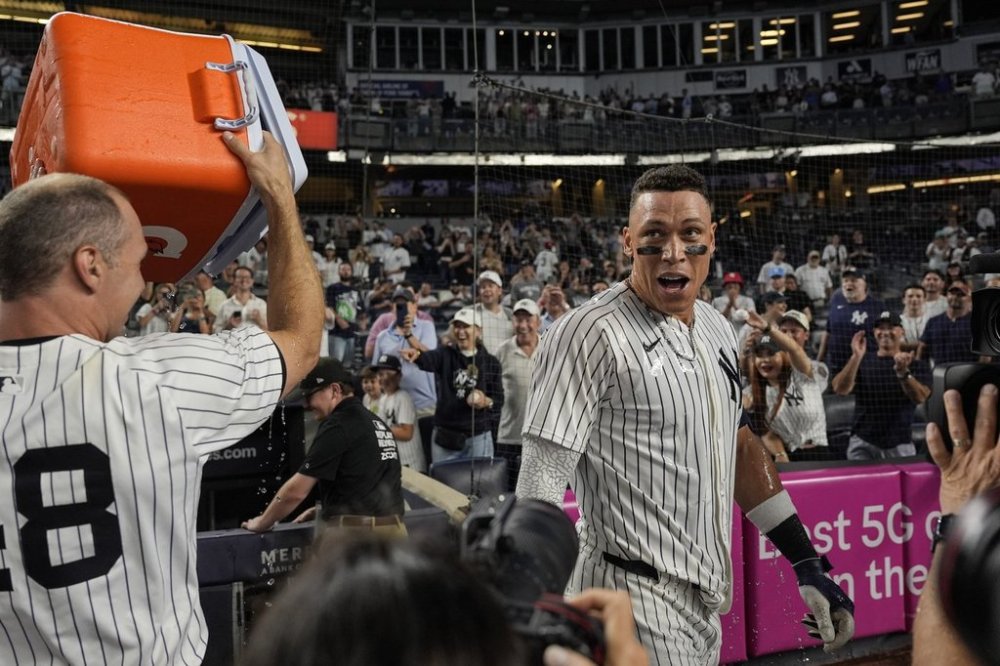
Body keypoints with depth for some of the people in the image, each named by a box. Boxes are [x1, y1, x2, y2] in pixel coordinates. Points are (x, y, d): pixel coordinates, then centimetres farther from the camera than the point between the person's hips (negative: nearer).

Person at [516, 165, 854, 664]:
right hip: (634, 599, -7)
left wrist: (807, 564, 15)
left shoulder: (717, 328, 10)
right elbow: (540, 484, -18)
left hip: (707, 599, 8)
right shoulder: (589, 336, -15)